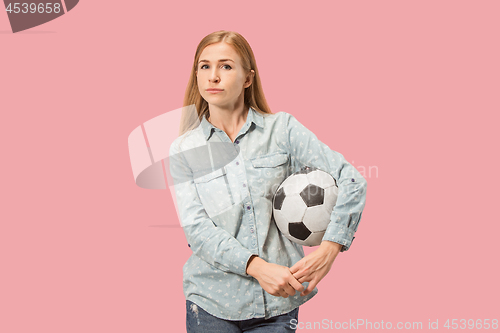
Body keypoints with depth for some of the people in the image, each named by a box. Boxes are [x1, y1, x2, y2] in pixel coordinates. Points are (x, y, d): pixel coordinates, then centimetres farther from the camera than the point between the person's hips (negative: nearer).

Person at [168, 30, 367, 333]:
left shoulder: (282, 129, -1)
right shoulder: (183, 150, 2)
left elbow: (351, 182, -5)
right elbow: (197, 228, -9)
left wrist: (329, 249, -17)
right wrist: (257, 266, -23)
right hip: (213, 302, 1)